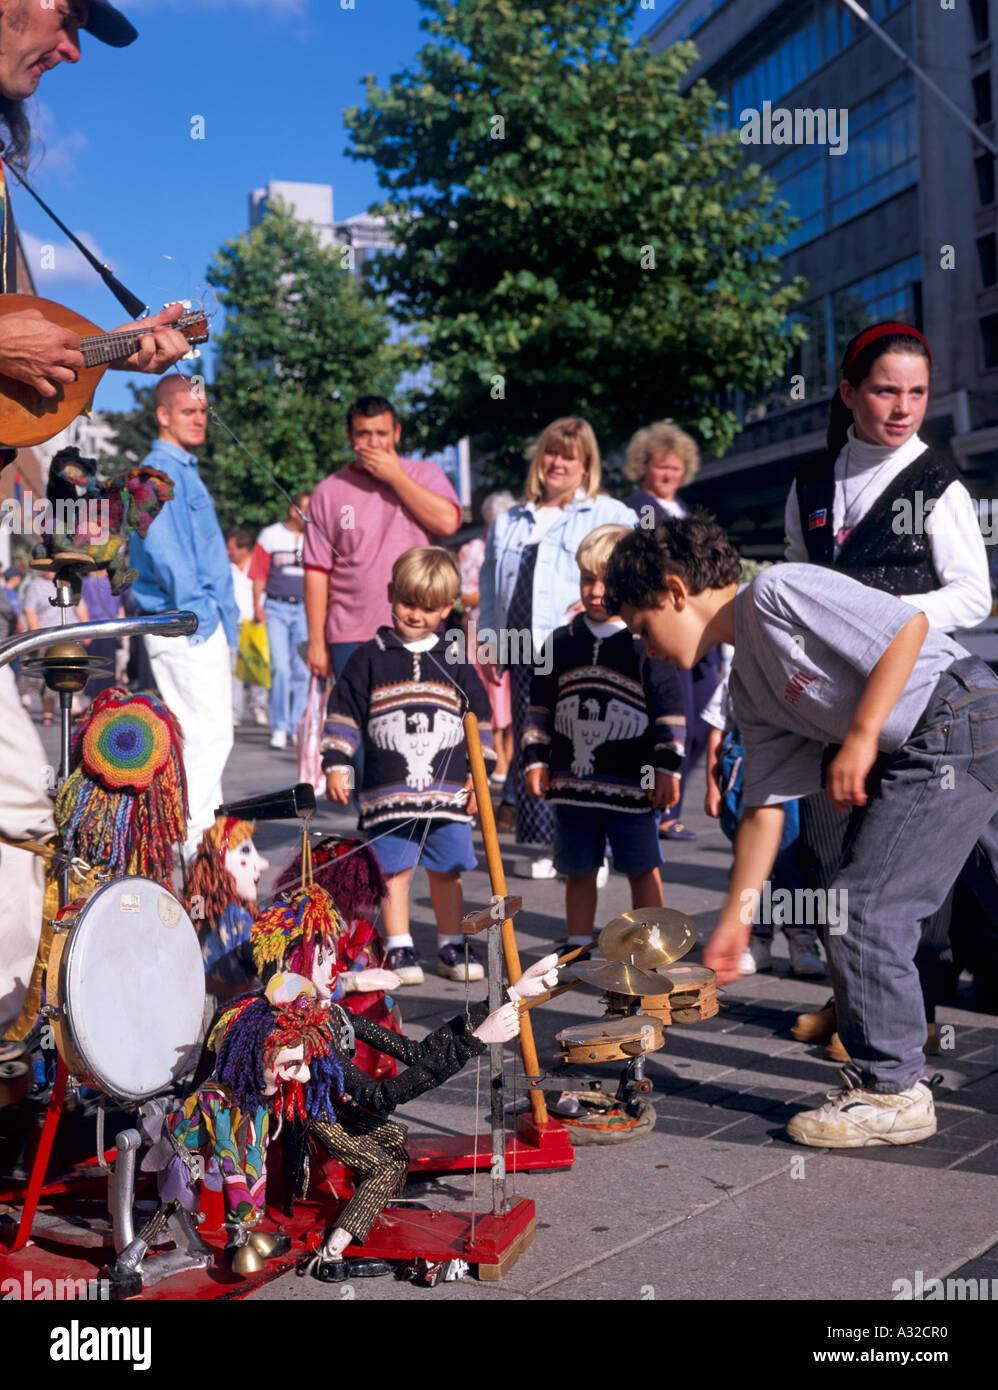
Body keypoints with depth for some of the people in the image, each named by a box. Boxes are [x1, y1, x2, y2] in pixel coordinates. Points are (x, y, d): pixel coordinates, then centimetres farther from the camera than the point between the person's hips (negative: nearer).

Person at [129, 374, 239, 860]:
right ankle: (181, 842, -8)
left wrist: (221, 612, 19)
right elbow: (164, 548, -20)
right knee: (211, 735, -11)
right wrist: (195, 611, -18)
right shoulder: (162, 472, -10)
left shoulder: (183, 471, 21)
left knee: (199, 736, 13)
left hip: (204, 624, 10)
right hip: (188, 626, -10)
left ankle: (206, 838, 19)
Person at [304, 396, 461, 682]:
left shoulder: (424, 474, 8)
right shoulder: (328, 492, 7)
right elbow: (317, 572, 5)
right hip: (352, 638, 0)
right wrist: (316, 642, 0)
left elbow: (447, 522, -12)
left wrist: (395, 476, -7)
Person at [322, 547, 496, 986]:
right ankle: (399, 949, 13)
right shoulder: (369, 658, 2)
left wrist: (480, 777, 8)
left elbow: (479, 719, 12)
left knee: (447, 871, 8)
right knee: (394, 870, 3)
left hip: (448, 790, 2)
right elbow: (344, 713, 3)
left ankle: (451, 947, 20)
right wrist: (335, 766, -4)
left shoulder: (455, 662, 8)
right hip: (388, 791, -1)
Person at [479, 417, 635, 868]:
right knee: (529, 750, 4)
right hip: (524, 652, 5)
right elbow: (490, 589, 26)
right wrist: (488, 642, 17)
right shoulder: (508, 522, 22)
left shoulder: (611, 515, 8)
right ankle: (550, 846, 12)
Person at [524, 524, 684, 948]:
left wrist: (667, 767, -8)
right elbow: (540, 707, 13)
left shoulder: (646, 643, -4)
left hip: (632, 784, -3)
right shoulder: (562, 643, 7)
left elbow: (670, 712, -4)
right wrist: (535, 758, 7)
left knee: (643, 870, 8)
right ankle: (578, 948, 25)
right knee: (579, 872, 13)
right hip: (572, 783, 4)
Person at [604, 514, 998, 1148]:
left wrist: (860, 738, -16)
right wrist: (735, 918, 15)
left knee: (865, 907, -7)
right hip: (912, 755, 10)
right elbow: (766, 805, 15)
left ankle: (892, 1089, 6)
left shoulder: (778, 590, -11)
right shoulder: (748, 684, 15)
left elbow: (908, 625, -17)